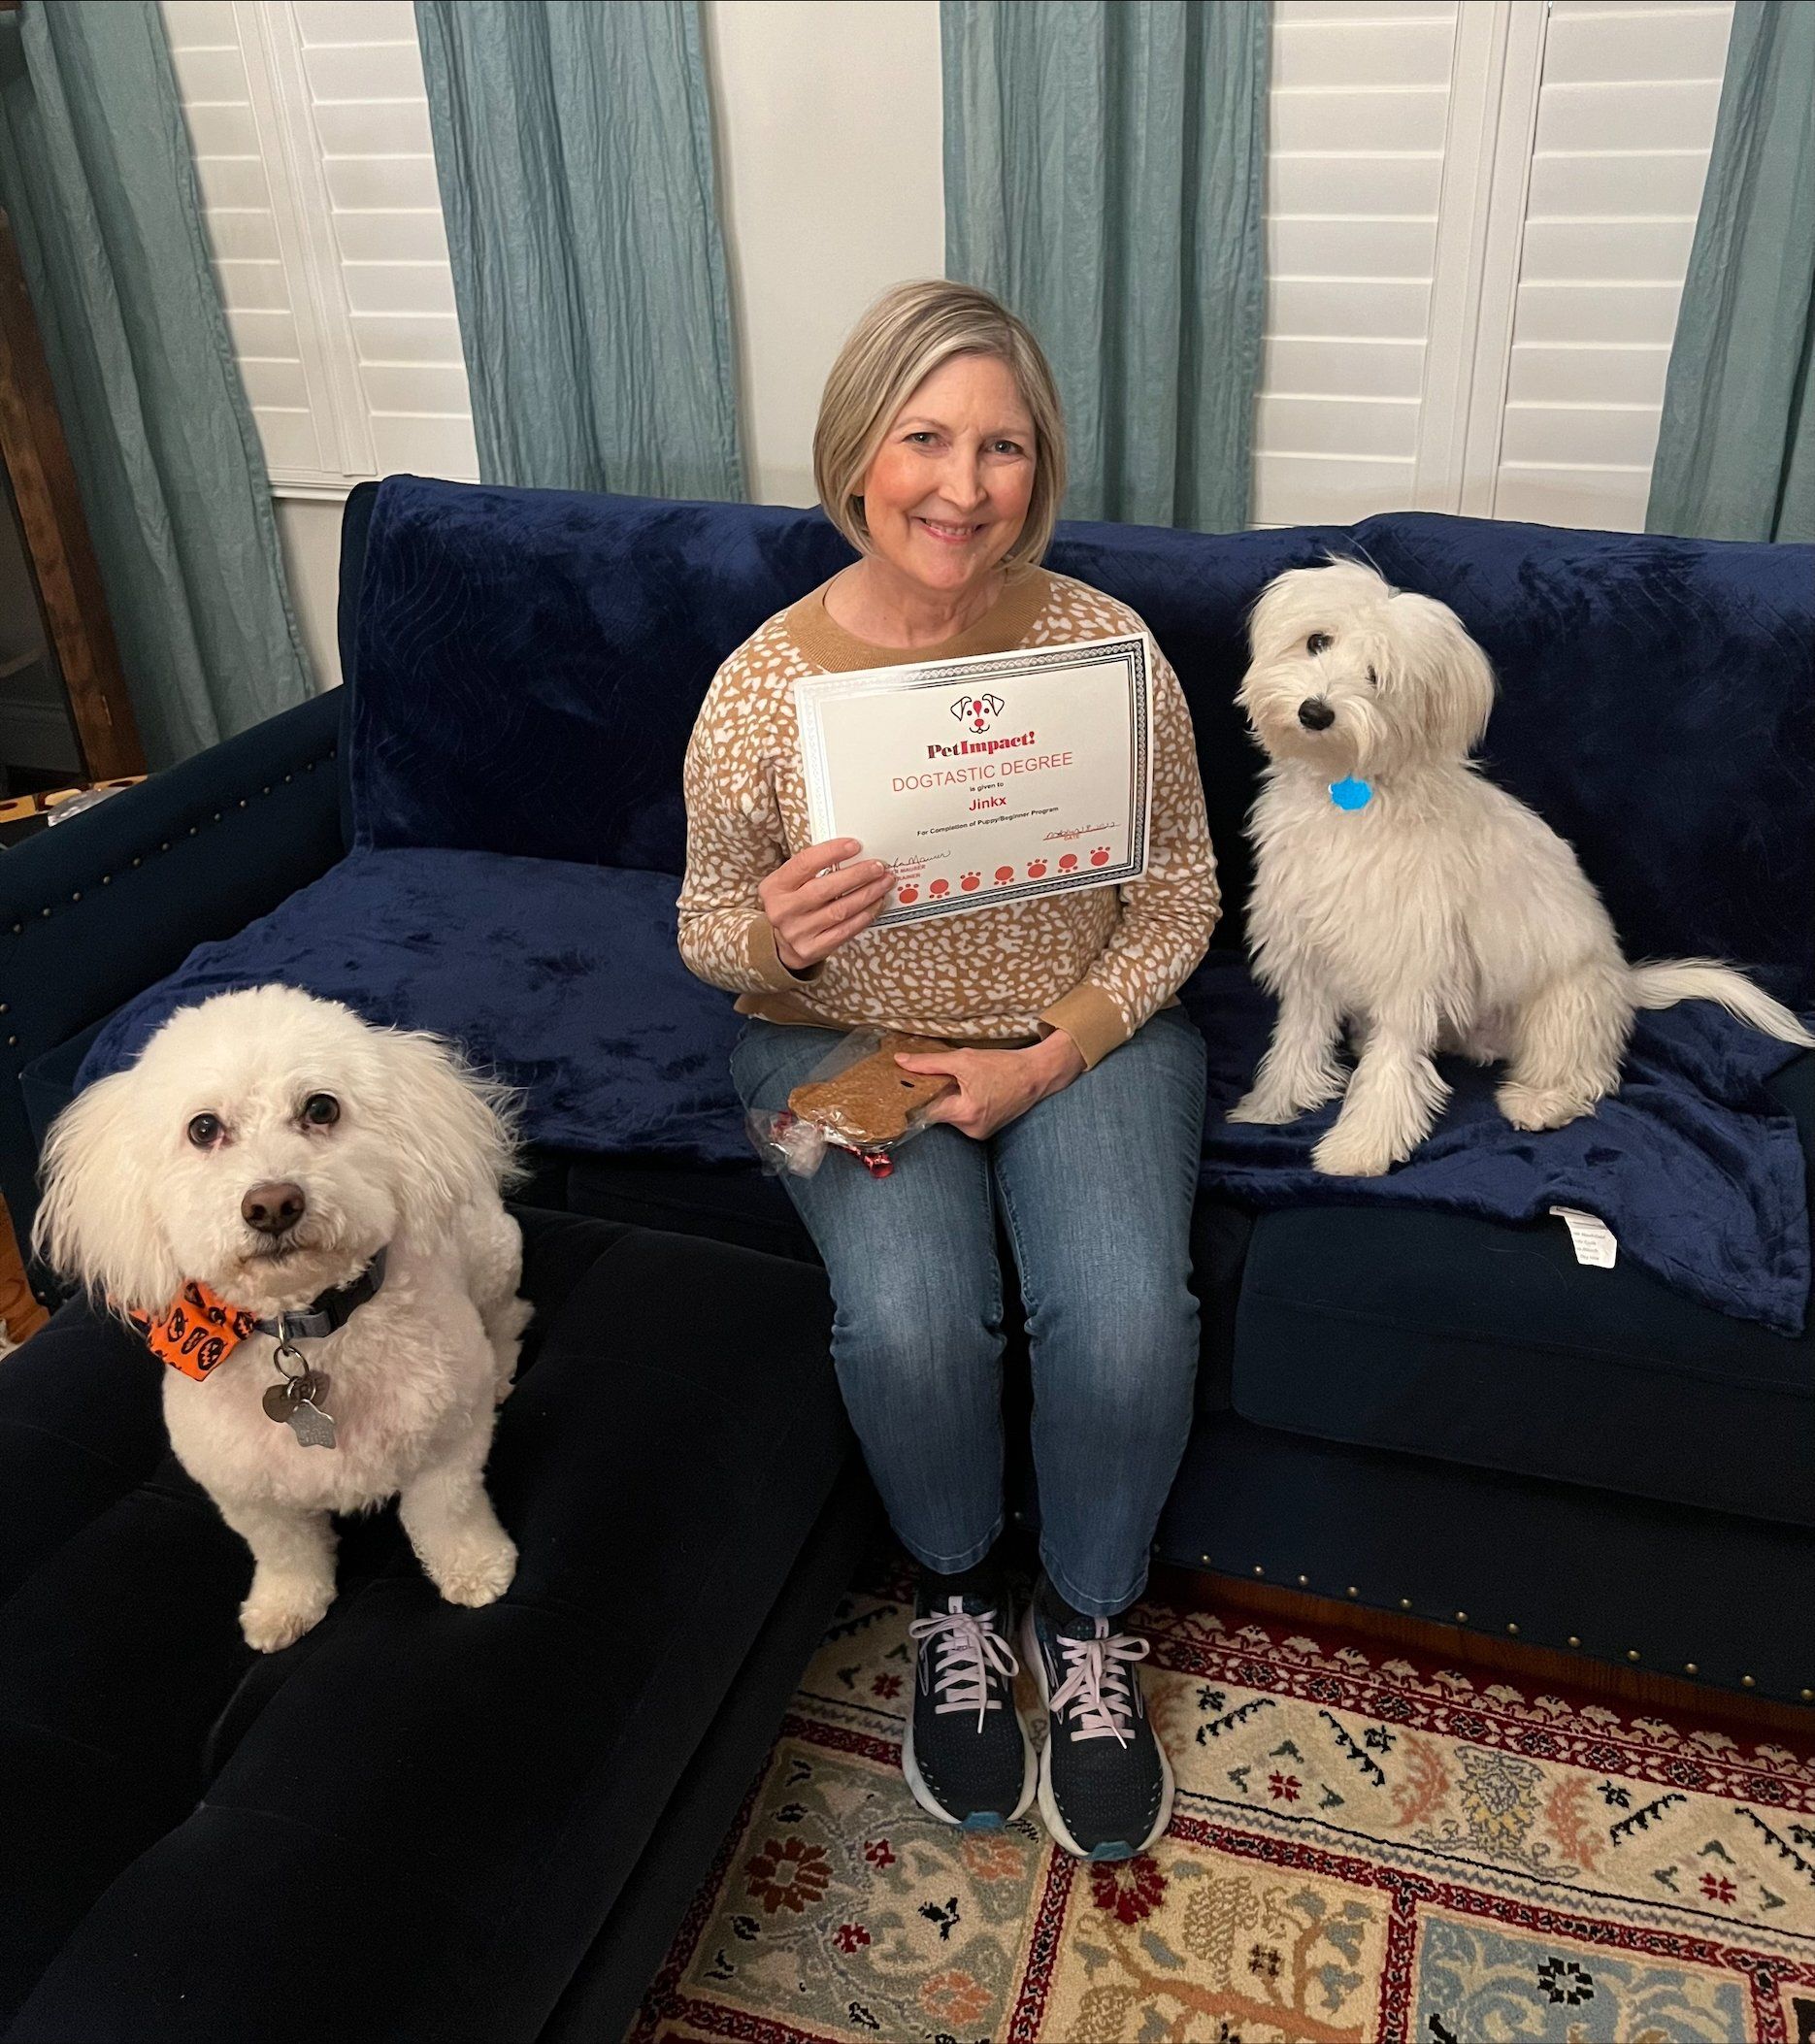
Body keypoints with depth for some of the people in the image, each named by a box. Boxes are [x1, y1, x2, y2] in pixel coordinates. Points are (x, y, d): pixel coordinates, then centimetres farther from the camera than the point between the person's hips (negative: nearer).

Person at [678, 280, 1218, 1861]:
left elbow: (1178, 894, -2)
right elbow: (706, 930, 0)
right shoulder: (765, 684, -11)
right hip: (847, 1046, 0)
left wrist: (1050, 1059, -15)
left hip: (1084, 1031, 1)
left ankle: (1088, 1619, 8)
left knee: (1129, 1316, -24)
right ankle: (958, 1598, 9)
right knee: (911, 1318, -26)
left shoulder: (1104, 642, -10)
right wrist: (776, 935, -25)